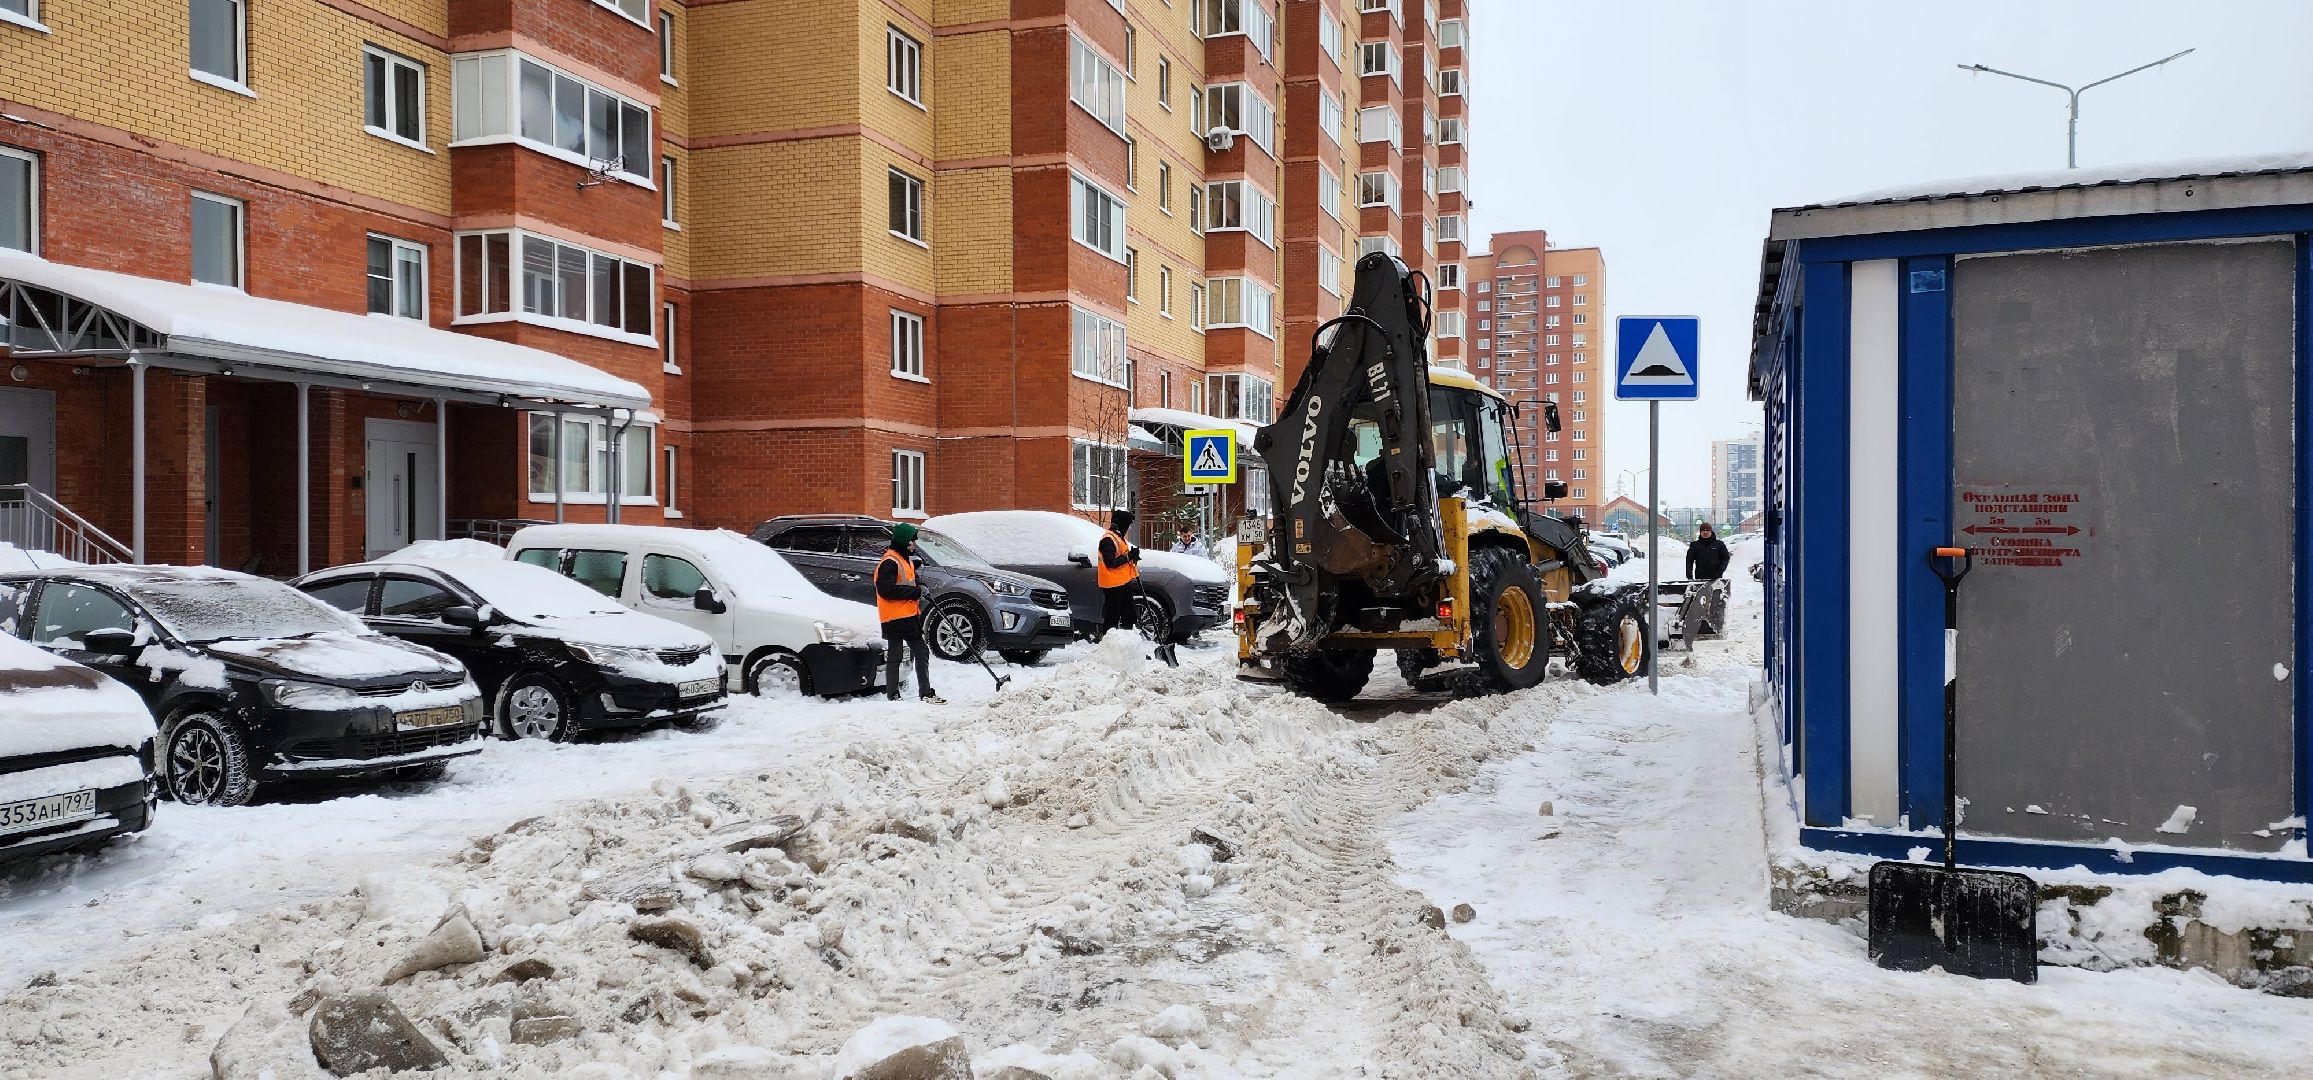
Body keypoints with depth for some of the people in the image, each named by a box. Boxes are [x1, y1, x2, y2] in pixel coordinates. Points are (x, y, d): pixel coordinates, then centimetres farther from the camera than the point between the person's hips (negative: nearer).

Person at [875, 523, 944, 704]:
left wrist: (919, 591, 6)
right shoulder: (889, 562, -14)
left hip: (910, 617, 9)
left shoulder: (907, 559, 17)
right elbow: (887, 590, -24)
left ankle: (926, 693, 13)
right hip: (894, 619, -9)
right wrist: (916, 591, -19)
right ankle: (893, 696, 7)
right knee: (894, 658, 0)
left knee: (922, 653, 9)